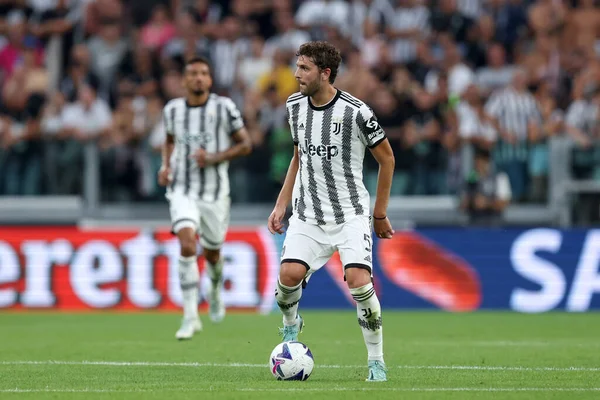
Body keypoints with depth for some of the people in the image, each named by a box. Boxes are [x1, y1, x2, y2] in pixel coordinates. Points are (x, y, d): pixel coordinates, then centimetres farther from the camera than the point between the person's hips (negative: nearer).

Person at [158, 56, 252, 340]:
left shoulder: (224, 107, -7)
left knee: (211, 252, 13)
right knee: (187, 245, -21)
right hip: (182, 190, 0)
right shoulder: (172, 109, 2)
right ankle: (191, 316, -19)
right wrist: (166, 165, 4)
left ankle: (215, 290, 50)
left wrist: (214, 158, -16)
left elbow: (245, 144, -2)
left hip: (214, 191, 0)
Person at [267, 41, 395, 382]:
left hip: (351, 214, -4)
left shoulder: (355, 111, -13)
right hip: (307, 212, 4)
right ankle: (291, 326, 17)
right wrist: (281, 206, 13)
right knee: (290, 274, -17)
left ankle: (377, 361, -3)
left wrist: (380, 215, 4)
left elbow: (386, 158, 0)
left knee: (359, 280, -21)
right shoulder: (295, 106, 4)